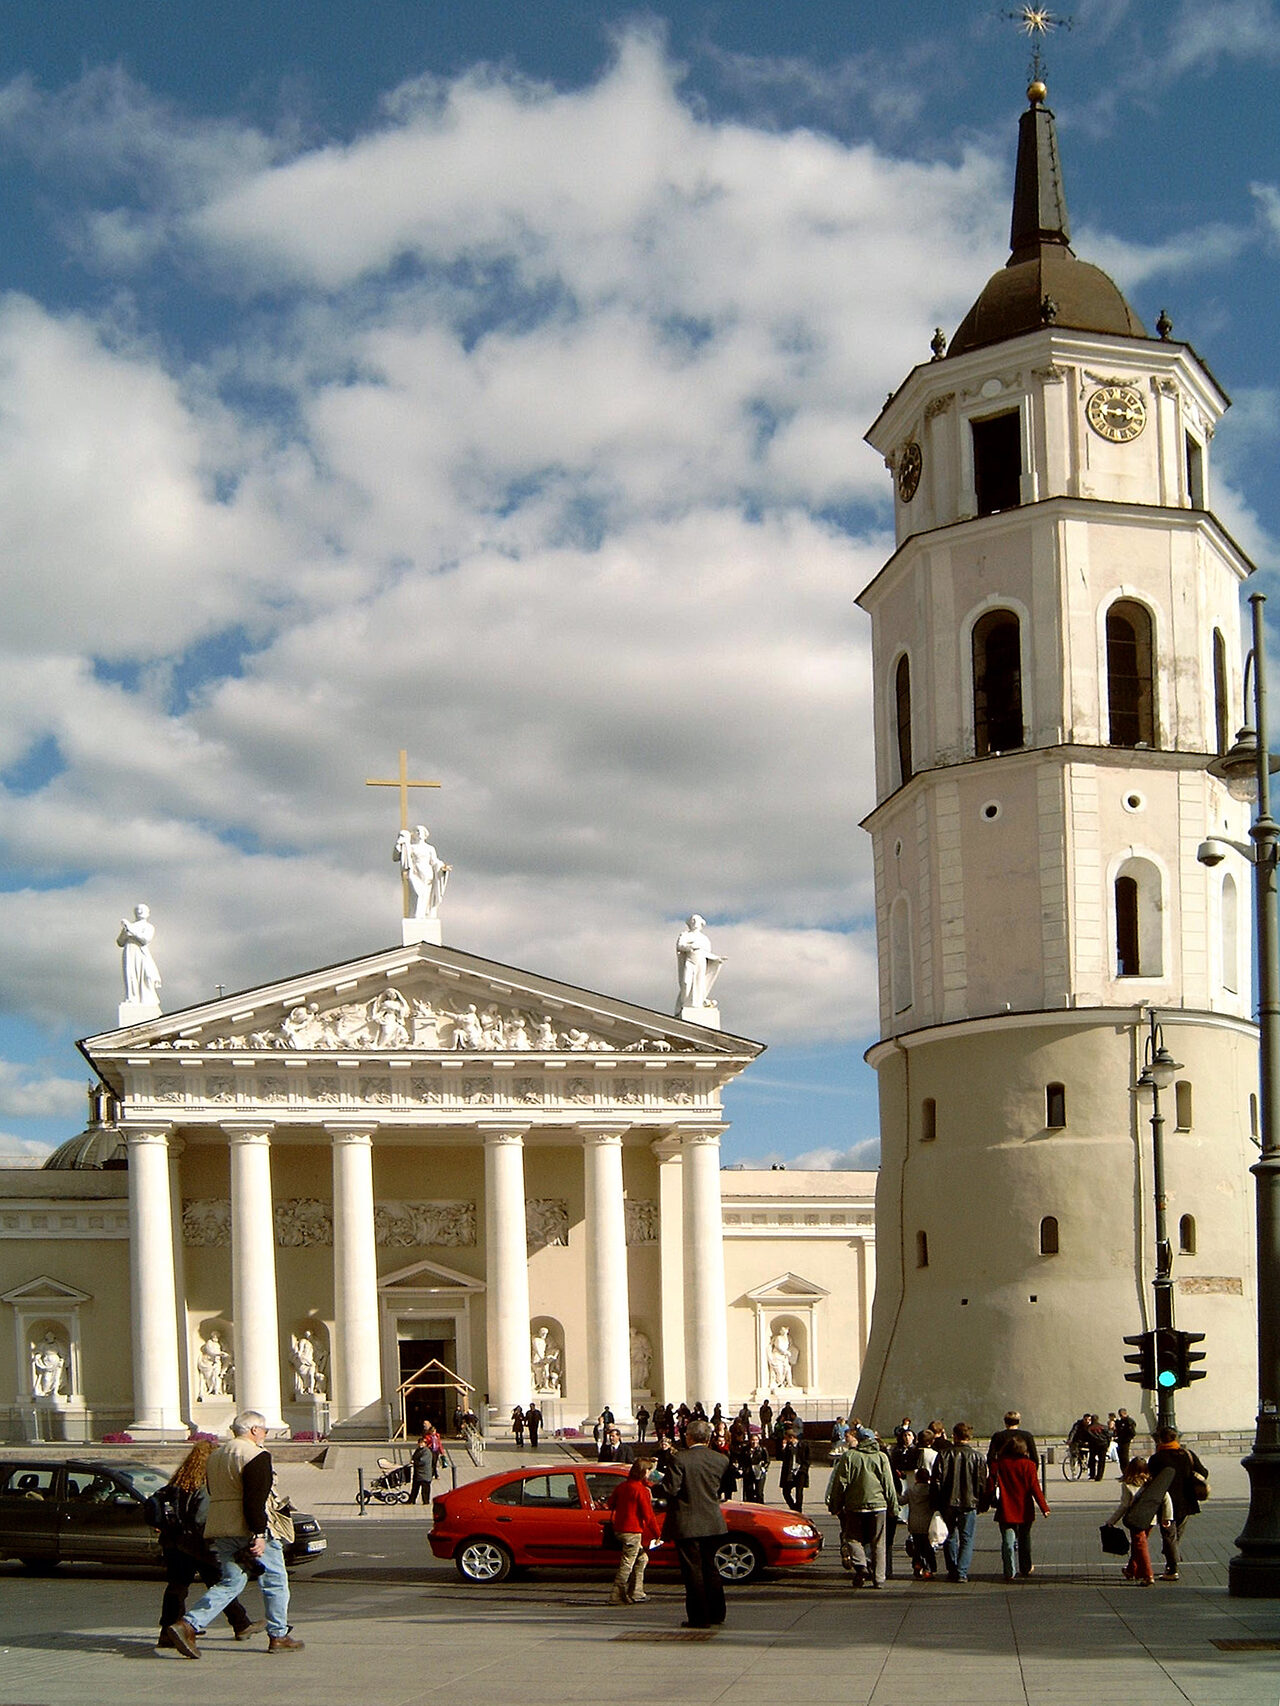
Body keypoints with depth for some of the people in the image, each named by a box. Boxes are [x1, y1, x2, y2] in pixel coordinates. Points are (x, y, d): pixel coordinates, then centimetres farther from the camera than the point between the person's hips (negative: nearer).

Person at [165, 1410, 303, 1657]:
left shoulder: (216, 1456, 16)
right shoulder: (256, 1455, -11)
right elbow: (255, 1499, -20)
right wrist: (258, 1534, -22)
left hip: (220, 1529, 8)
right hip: (250, 1530, -8)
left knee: (230, 1583, 9)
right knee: (275, 1581, 7)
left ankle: (189, 1624, -7)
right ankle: (278, 1636, 11)